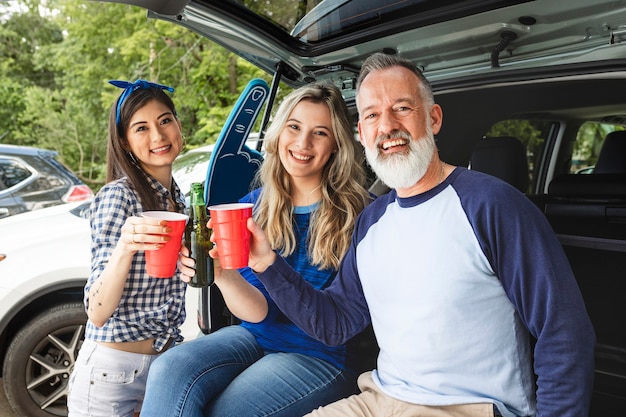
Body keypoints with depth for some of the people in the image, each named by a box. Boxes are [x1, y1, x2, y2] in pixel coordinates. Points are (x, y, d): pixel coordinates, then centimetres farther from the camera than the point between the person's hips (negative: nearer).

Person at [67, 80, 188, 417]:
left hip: (164, 361, 6)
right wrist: (123, 249, -39)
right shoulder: (119, 196, -16)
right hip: (113, 371, -6)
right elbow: (97, 313, -23)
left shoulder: (176, 198, 5)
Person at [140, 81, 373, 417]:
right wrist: (222, 273, -28)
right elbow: (259, 312, -8)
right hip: (255, 336, 4)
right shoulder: (254, 206, 0)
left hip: (320, 355, -3)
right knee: (169, 370, -22)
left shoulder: (359, 212, -11)